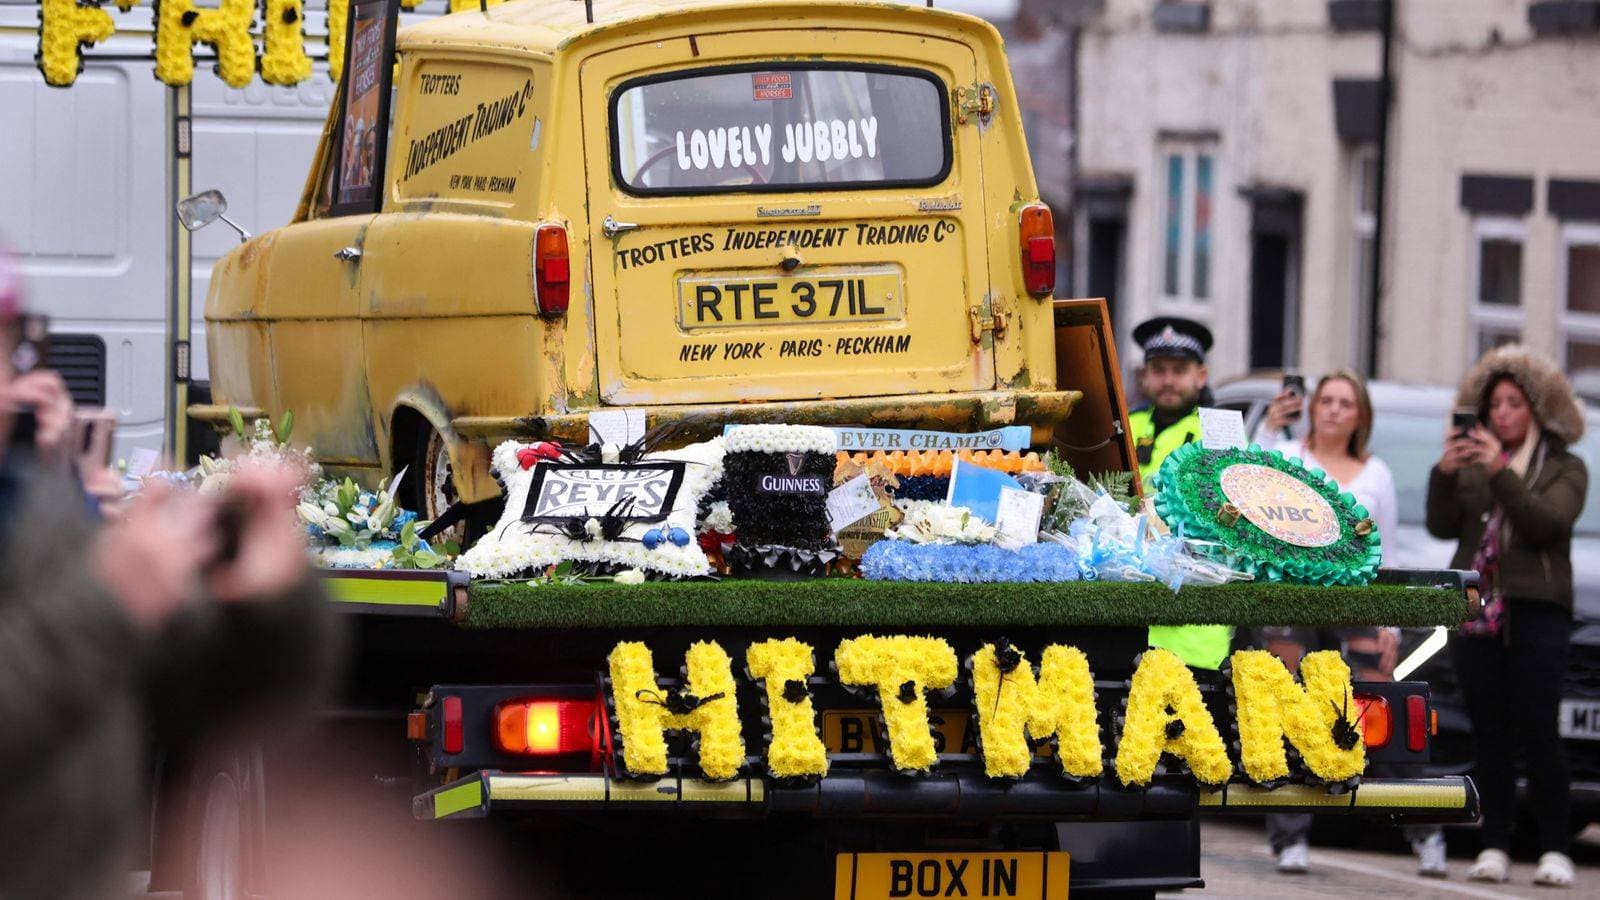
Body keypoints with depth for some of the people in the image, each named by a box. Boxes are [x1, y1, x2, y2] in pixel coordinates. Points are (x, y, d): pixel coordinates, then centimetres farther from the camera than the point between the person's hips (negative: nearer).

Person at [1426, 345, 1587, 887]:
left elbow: (1548, 522, -9)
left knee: (1538, 734, -11)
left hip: (1536, 614, -3)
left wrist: (1502, 472, -20)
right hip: (1475, 613, 3)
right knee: (1489, 739, 0)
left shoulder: (1564, 469, 9)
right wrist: (1444, 475, -12)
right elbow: (1442, 526, 4)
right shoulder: (1471, 470, 16)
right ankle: (1494, 849, 1)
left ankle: (1554, 851, -9)